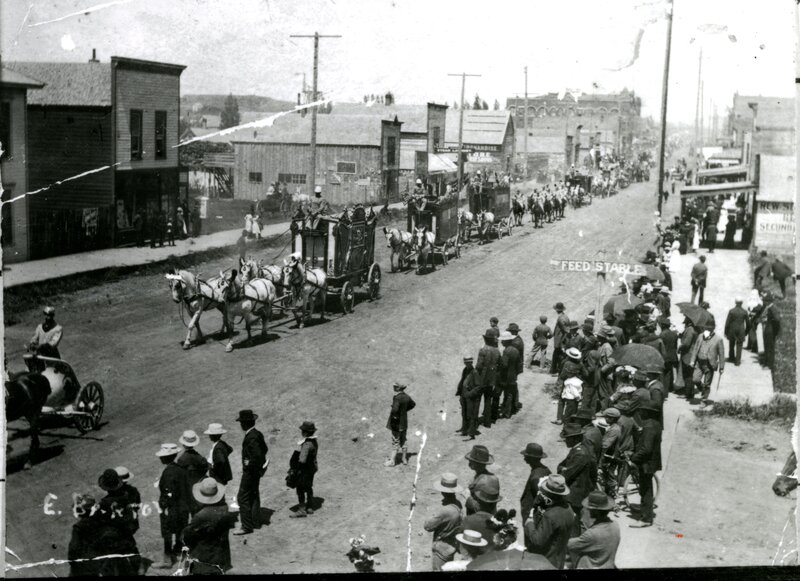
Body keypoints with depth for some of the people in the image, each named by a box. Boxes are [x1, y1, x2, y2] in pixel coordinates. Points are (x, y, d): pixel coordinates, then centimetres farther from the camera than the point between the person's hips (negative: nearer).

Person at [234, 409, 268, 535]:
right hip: (257, 470, 10)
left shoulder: (251, 437, -25)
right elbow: (265, 449, 17)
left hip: (250, 472, -10)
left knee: (243, 498, -4)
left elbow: (258, 455, -33)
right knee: (254, 496, 20)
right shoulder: (257, 434, 5)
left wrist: (249, 467, -20)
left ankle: (246, 526, 0)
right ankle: (255, 521, 30)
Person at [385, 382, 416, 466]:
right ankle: (404, 458, 27)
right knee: (403, 441, 18)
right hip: (404, 422, 7)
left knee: (395, 442, 1)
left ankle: (392, 461, 9)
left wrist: (394, 415, -16)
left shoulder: (397, 397, -23)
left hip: (397, 423, -7)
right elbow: (413, 404, 19)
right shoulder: (406, 396, 1)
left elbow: (395, 409, -36)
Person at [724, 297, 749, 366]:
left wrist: (726, 332, 1)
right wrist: (746, 332, 13)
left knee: (731, 345, 18)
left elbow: (727, 322, -8)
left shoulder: (731, 311, -11)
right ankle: (737, 361, 3)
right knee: (739, 346, 5)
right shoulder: (744, 312, -7)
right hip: (741, 331, 0)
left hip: (732, 330, 0)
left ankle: (731, 358, 31)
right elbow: (747, 323, 1)